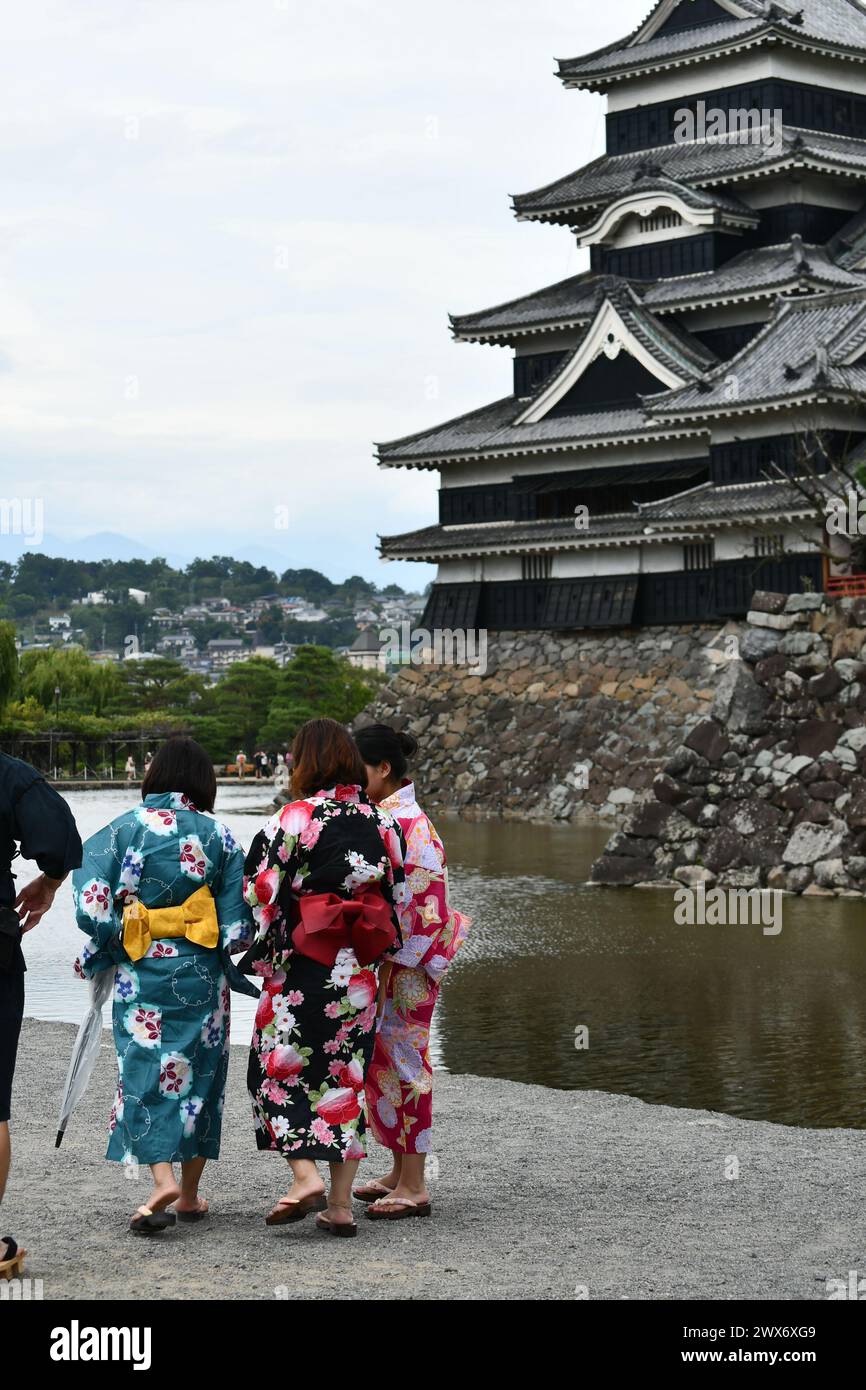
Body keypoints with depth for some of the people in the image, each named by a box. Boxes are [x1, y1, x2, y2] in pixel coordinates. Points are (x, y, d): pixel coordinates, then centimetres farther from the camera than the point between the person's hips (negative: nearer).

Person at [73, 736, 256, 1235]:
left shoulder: (125, 828, -4)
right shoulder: (219, 835, -2)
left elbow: (92, 905, -10)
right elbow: (239, 922, -2)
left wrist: (104, 949, 7)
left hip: (140, 970, -1)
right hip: (201, 973, 1)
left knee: (146, 1072, 2)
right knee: (199, 1073, 12)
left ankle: (163, 1180, -17)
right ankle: (190, 1194, 19)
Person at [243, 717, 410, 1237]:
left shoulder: (297, 817, -10)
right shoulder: (383, 821, 5)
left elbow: (261, 891, -9)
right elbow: (399, 898, 10)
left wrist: (263, 953, 6)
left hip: (303, 965, -5)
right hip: (359, 972, 5)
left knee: (281, 1065, 7)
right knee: (346, 1075, 10)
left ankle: (305, 1175, -10)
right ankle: (341, 1202, 10)